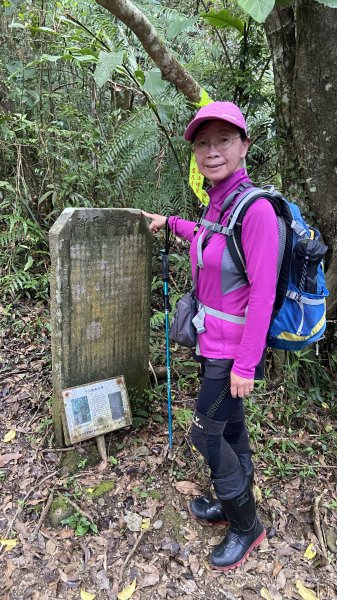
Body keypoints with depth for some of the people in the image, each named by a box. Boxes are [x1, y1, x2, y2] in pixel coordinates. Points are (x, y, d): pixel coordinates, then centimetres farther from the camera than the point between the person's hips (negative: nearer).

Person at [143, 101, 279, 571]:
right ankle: (234, 501, 43)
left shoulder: (255, 208, -22)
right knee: (230, 423, 21)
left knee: (205, 433, 5)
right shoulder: (218, 201, 3)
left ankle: (247, 525, 28)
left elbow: (262, 292, -22)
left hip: (232, 348, -8)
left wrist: (245, 363, -20)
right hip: (213, 339, 8)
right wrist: (171, 223, 34)